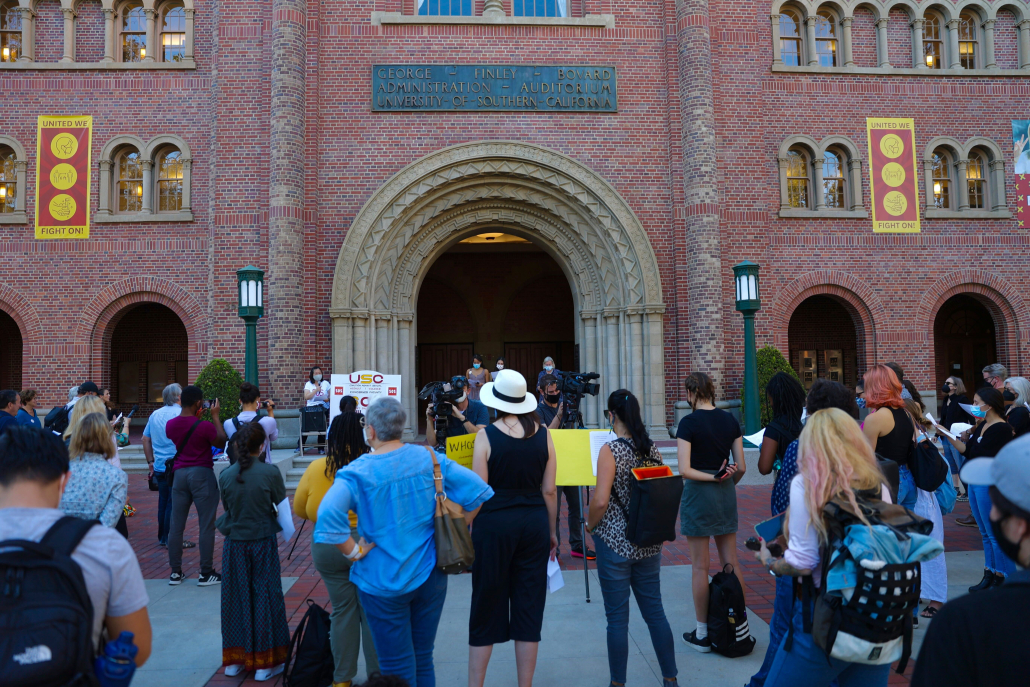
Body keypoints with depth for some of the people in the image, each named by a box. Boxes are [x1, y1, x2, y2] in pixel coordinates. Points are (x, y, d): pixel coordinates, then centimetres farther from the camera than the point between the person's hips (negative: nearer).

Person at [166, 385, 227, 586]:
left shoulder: (170, 425, 1)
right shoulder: (204, 426, -16)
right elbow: (221, 443, -1)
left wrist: (197, 417, 17)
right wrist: (215, 416, -1)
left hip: (179, 474, 6)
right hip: (202, 474, -6)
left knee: (176, 525, 11)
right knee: (206, 525, 2)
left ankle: (175, 572, 18)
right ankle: (206, 573, 7)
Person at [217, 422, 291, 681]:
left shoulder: (225, 474, -7)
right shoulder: (270, 472, -16)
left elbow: (226, 507, 3)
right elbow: (282, 505, -6)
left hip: (234, 541, 3)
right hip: (262, 541, -3)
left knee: (236, 598, 15)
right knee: (265, 597, 9)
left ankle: (235, 659, 27)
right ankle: (265, 662, 17)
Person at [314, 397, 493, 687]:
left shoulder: (357, 473, -16)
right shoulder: (428, 458, -6)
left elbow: (328, 516, -32)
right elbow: (477, 489, -7)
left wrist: (355, 552, -17)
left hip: (384, 582, -3)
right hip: (430, 575, 4)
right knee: (423, 658, 20)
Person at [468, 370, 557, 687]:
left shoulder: (486, 435, -9)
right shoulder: (543, 434, -1)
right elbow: (549, 490, 2)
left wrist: (467, 530, 3)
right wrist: (551, 530, 14)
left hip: (494, 523, -2)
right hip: (534, 521, 3)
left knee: (487, 605, 11)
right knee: (529, 607, 12)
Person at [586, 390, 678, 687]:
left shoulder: (611, 450, -15)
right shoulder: (653, 450, 2)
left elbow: (600, 501, -19)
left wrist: (590, 526, -2)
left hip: (615, 543, -5)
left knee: (617, 618, 6)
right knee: (655, 611, 16)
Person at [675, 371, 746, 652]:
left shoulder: (689, 422, -14)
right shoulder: (730, 420, 1)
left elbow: (684, 470, -20)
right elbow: (741, 467, 4)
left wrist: (712, 477, -10)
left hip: (698, 494, -5)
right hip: (726, 495, 5)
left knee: (700, 566, 4)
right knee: (730, 562, 14)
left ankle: (702, 634, 13)